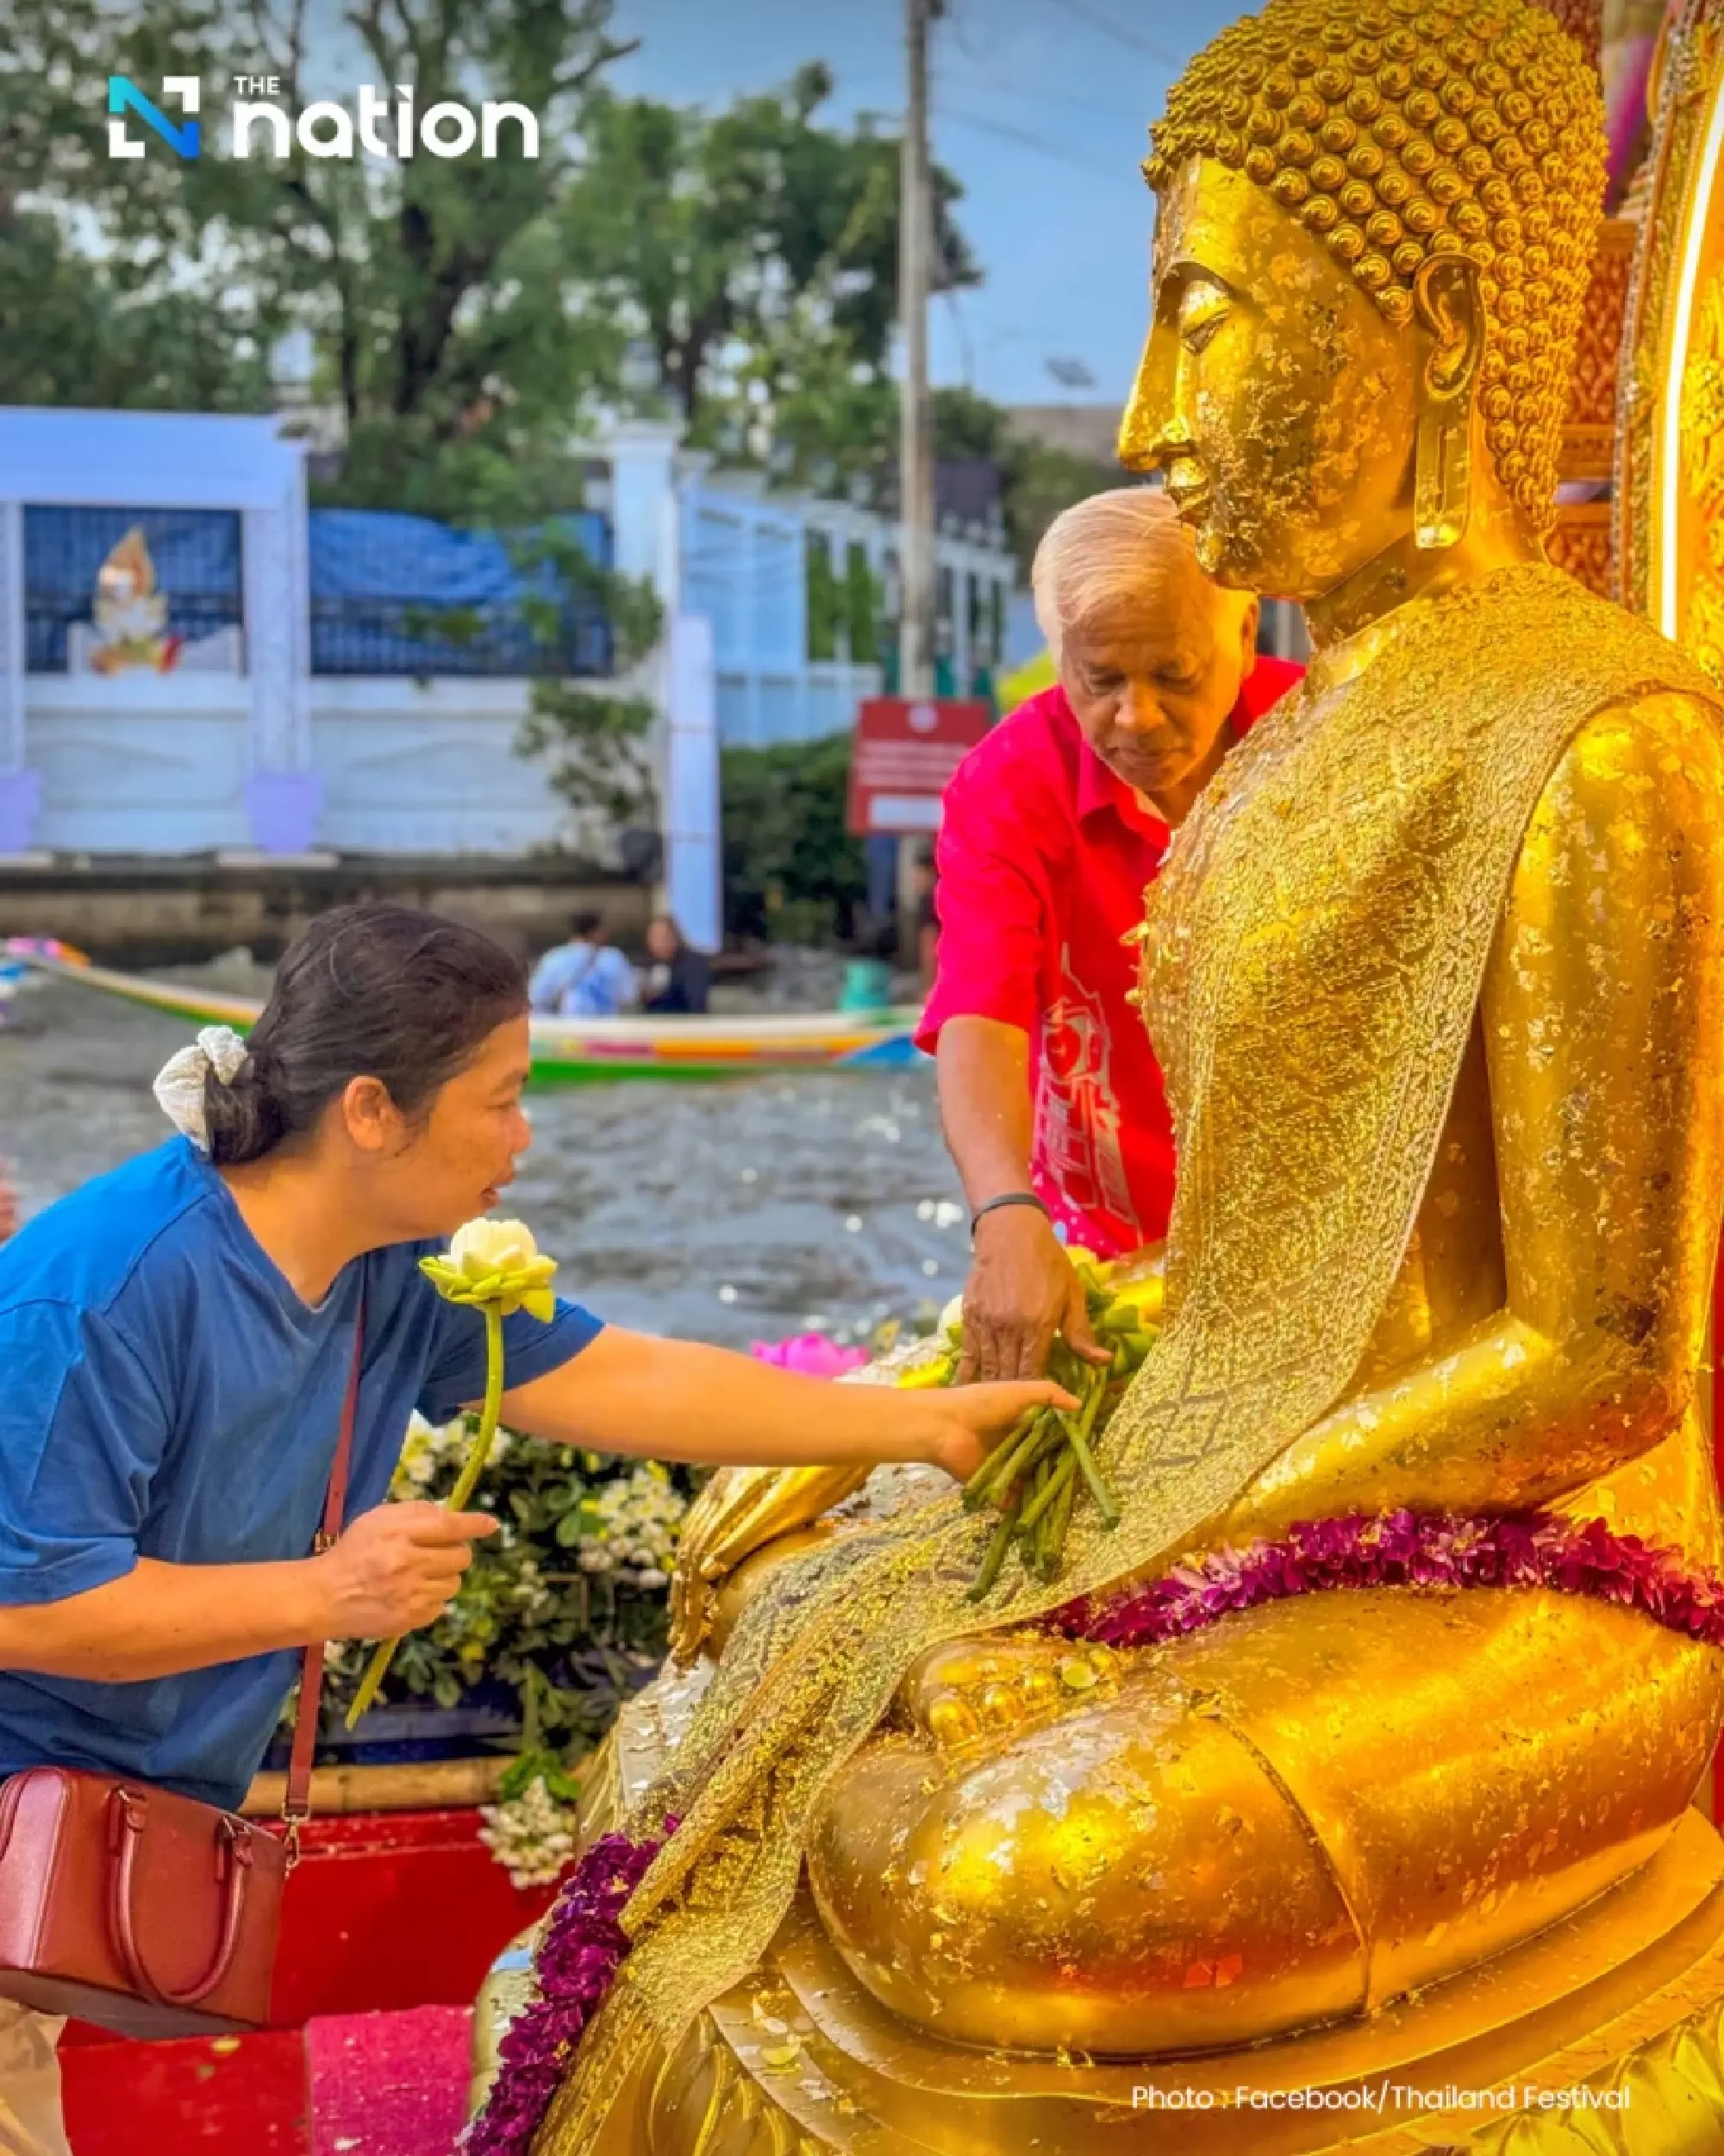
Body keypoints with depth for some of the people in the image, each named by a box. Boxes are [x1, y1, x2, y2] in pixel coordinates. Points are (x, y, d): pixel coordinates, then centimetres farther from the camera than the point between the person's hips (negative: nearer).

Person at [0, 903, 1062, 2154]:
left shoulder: (404, 1273, -3)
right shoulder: (105, 1292, -26)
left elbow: (623, 1381, 2)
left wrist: (928, 1426, 2)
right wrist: (326, 1597, -25)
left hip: (149, 1812, 7)